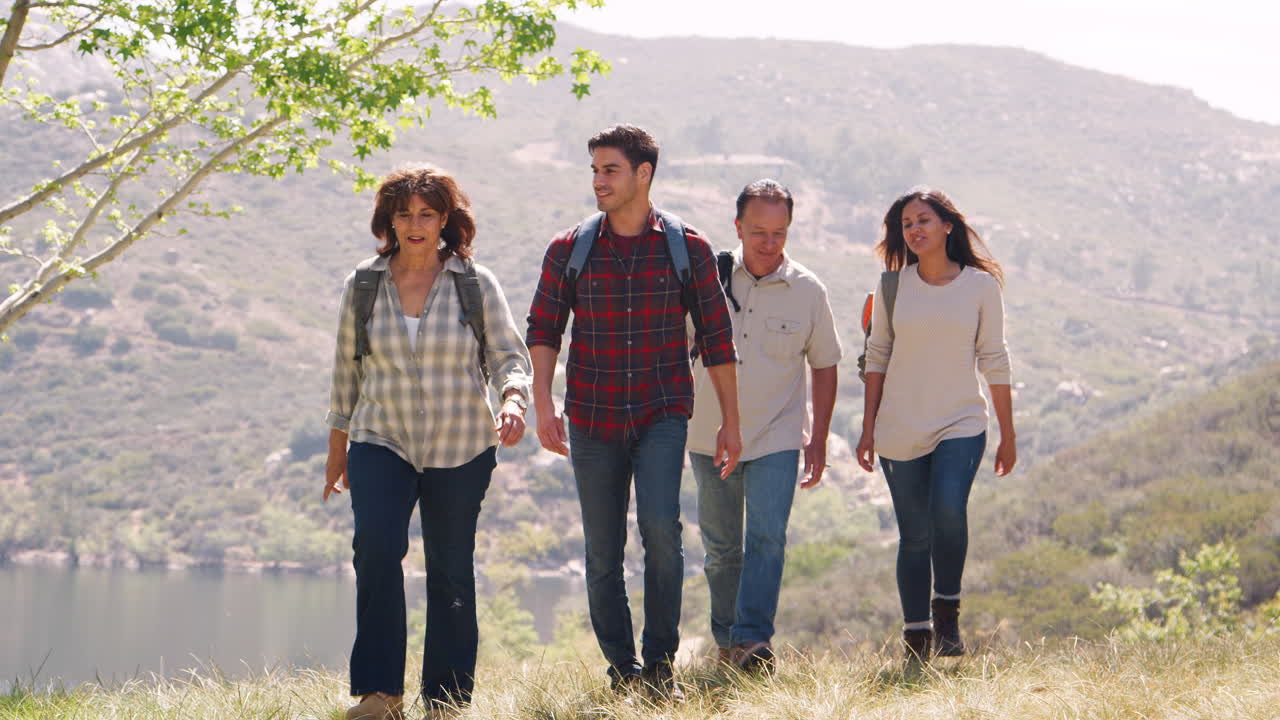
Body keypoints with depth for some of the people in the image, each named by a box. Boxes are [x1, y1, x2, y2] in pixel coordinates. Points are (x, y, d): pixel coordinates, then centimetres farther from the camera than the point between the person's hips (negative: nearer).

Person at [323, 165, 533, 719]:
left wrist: (513, 399, -22)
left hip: (461, 449, 0)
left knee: (451, 571, 4)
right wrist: (337, 448, 16)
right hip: (382, 443, 0)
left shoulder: (475, 283, 1)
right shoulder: (363, 285, 6)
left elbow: (510, 354, 0)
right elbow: (347, 369, 13)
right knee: (376, 547, -21)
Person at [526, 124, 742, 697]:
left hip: (662, 414, -2)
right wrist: (542, 402, -12)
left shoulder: (688, 249, 1)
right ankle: (621, 669, 19)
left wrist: (730, 421, 5)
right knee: (602, 553, 5)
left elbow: (716, 338, 5)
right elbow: (543, 328, 3)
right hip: (592, 419, 2)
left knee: (660, 525, -21)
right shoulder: (569, 251, 3)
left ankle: (660, 664, -7)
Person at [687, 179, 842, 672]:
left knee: (767, 536, -16)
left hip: (777, 438, -2)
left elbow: (824, 366, 7)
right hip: (710, 436, 2)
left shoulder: (808, 291, -3)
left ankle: (752, 640, -16)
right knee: (721, 547, 10)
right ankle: (725, 640, 23)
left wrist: (818, 439, 4)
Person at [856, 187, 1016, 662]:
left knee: (948, 510, -25)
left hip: (961, 425, -1)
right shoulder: (893, 287, 3)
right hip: (900, 429, 2)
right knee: (914, 535, 2)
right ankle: (915, 640, 12)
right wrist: (868, 427, 5)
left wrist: (1008, 436, 5)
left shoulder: (980, 285, 1)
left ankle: (947, 612, -5)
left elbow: (994, 361, 3)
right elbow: (877, 356, 9)